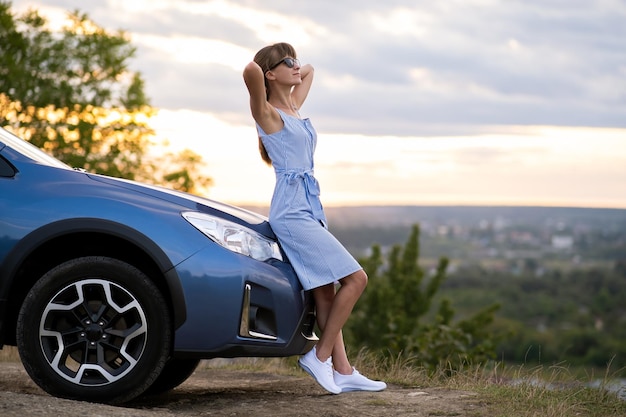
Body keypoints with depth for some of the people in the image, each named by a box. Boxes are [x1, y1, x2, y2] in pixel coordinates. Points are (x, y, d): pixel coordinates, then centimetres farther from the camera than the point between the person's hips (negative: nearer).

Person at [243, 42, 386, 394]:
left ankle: (343, 371, 7)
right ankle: (321, 356, -4)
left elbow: (309, 71, 35)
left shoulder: (293, 108, 16)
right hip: (292, 210, -9)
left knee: (326, 291, 6)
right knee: (355, 278, -11)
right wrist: (256, 74, -7)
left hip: (310, 208, 9)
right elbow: (251, 71, -27)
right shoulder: (268, 113, -8)